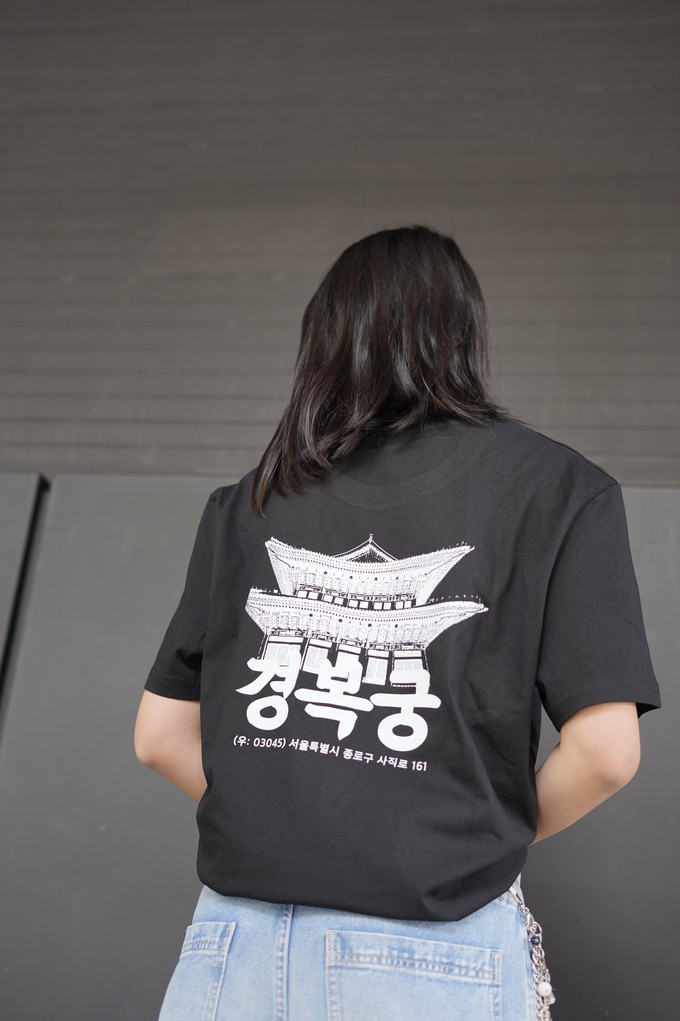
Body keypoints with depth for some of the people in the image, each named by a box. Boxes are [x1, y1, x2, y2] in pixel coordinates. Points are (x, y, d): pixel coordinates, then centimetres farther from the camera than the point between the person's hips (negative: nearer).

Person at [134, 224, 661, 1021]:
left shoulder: (244, 504, 5)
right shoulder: (554, 486, -2)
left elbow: (159, 736, 8)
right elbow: (605, 752, -8)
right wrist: (494, 838, 9)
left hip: (237, 940, 2)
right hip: (437, 955, -1)